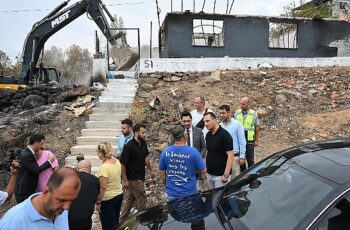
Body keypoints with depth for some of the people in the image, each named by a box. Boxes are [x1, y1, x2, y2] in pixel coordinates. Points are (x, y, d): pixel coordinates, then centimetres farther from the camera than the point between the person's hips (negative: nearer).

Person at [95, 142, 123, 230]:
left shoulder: (104, 167, -25)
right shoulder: (117, 161, -2)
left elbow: (103, 188, -22)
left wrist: (98, 202, -14)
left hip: (108, 199, -8)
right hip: (119, 195, 8)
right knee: (115, 222, 23)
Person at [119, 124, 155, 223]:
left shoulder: (143, 143, 1)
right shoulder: (129, 146, -23)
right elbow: (122, 164, -20)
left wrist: (150, 170, 18)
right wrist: (124, 180, -18)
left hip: (139, 177, 8)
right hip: (133, 179, -8)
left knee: (129, 201, 18)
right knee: (142, 200, 4)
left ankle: (121, 222, 31)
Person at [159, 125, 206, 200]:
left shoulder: (165, 152, -9)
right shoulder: (193, 152, -17)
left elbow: (161, 173, 3)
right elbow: (203, 171, -7)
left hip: (171, 194, 2)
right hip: (189, 194, -2)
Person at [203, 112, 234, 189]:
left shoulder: (224, 135, -15)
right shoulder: (208, 135, 7)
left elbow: (230, 156, -16)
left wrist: (226, 175, -20)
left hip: (220, 175, -7)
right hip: (210, 174, 7)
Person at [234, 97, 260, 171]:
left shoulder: (254, 113, -2)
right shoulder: (236, 112, 1)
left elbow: (257, 127, 3)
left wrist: (257, 140, 3)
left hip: (249, 141, -2)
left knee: (250, 159, 6)